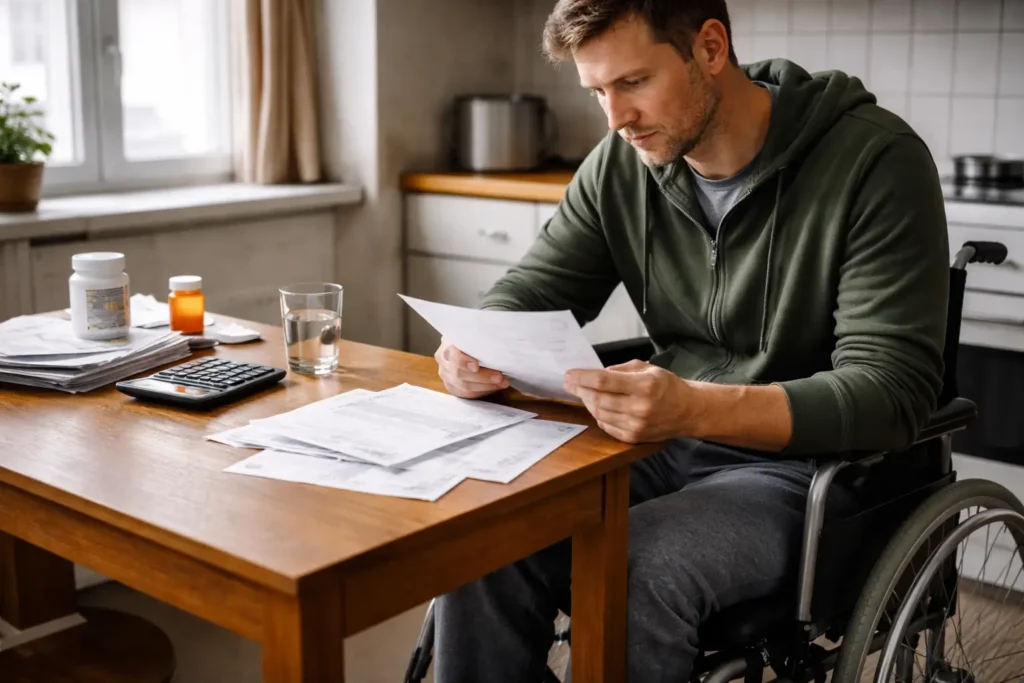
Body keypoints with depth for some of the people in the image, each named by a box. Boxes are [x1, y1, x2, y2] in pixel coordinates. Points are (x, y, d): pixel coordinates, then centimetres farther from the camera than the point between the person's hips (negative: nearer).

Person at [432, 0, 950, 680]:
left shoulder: (875, 159, -15)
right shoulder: (621, 164, 2)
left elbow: (893, 391, -21)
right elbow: (529, 291, 9)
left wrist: (698, 410, -37)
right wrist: (480, 349, -17)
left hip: (812, 462, -4)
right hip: (669, 443, 5)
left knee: (633, 571, -32)